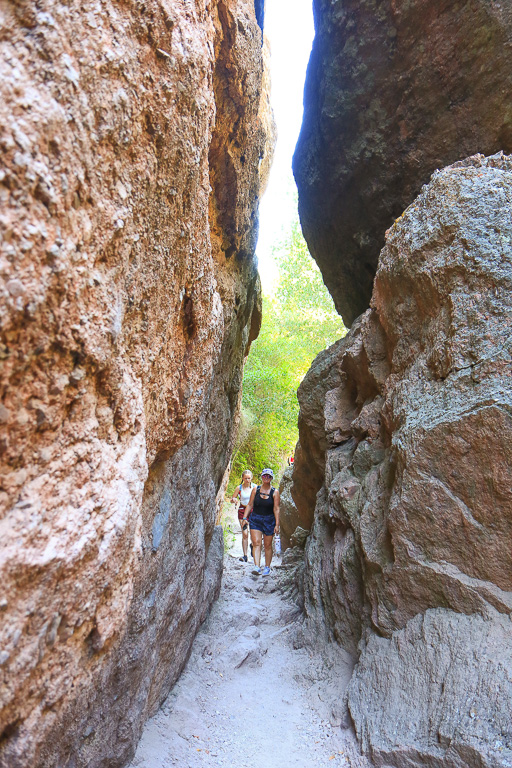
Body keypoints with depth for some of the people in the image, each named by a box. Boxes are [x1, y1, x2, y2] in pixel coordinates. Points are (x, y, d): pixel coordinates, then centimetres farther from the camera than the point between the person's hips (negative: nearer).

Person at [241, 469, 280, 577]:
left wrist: (277, 524, -8)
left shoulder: (274, 492, -1)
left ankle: (267, 567, 19)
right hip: (255, 519, 1)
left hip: (269, 520, -1)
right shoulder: (256, 490, 4)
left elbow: (276, 509, -4)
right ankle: (256, 566, -17)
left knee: (268, 545, 5)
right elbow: (250, 505, 7)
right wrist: (244, 518, -1)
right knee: (256, 542, -12)